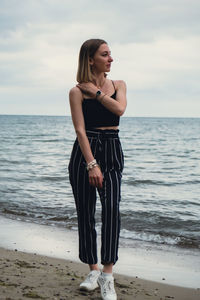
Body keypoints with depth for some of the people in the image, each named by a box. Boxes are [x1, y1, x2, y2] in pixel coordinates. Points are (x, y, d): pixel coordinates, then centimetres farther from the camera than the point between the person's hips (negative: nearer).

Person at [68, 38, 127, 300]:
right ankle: (93, 271, 18)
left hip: (112, 151, 2)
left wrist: (96, 92, -6)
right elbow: (80, 130, -10)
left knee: (111, 206, -16)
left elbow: (120, 109, -10)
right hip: (85, 151, -1)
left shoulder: (118, 85, 11)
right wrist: (92, 164, -17)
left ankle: (108, 275, -15)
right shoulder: (77, 91, -2)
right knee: (85, 212, 3)